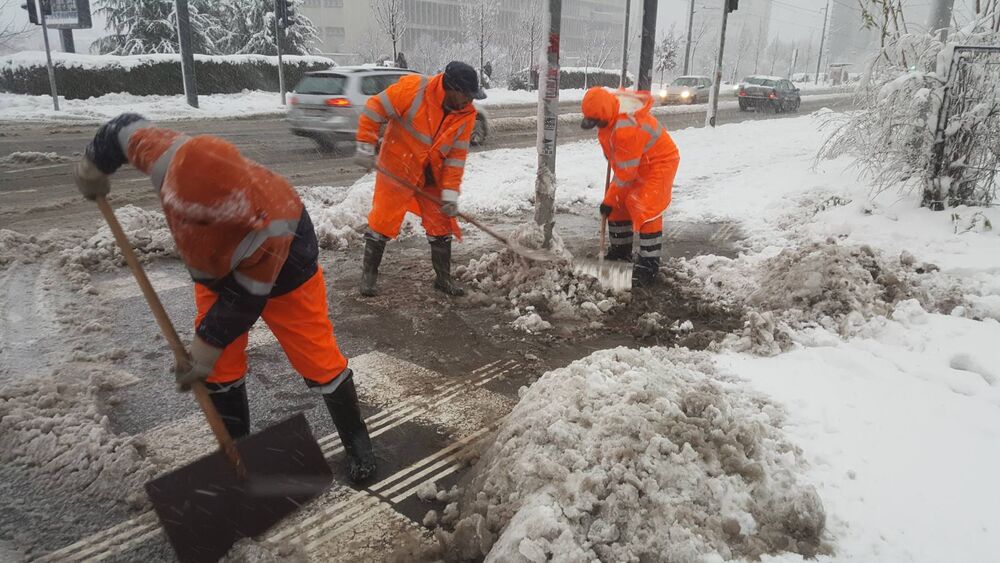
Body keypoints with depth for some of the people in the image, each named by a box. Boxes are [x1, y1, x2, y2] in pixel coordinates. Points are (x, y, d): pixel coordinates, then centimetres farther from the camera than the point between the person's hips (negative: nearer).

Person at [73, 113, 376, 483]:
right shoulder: (169, 159, -33)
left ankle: (356, 441, 21)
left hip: (282, 276, -5)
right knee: (220, 369, 6)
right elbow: (128, 128, -9)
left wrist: (209, 344, -22)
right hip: (217, 272, 5)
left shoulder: (271, 221, -44)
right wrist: (94, 164, 3)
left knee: (319, 362, -2)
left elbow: (246, 296, -30)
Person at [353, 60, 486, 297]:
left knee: (442, 224, 7)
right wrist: (366, 147, -17)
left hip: (433, 176, 4)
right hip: (396, 169, -4)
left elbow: (457, 155, -6)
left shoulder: (466, 114, -9)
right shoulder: (413, 89, -23)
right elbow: (374, 109, -16)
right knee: (382, 221, 1)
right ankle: (369, 273, 19)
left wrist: (450, 191, -11)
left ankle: (443, 278, 22)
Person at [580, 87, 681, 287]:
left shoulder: (626, 129, -38)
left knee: (645, 210, -17)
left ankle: (648, 265, -9)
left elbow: (625, 175, -29)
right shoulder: (610, 103, -10)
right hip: (633, 162, 10)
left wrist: (609, 201, -19)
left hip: (659, 162, -9)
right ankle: (620, 251, 23)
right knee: (619, 205, 9)